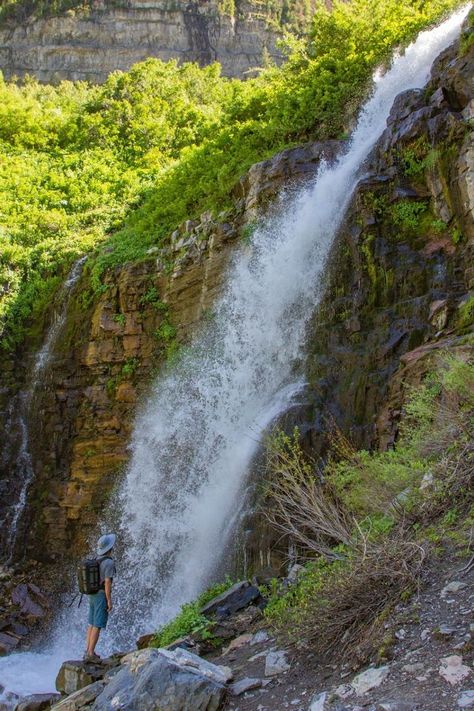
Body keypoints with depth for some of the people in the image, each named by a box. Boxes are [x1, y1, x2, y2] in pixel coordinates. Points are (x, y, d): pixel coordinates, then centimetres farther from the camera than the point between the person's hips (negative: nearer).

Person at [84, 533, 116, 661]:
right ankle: (90, 654, -3)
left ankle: (88, 651, 15)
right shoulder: (109, 562, -19)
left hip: (93, 596, 8)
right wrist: (109, 601, -17)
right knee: (98, 626, -4)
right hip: (102, 597, -8)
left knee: (92, 624, 13)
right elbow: (107, 583, -21)